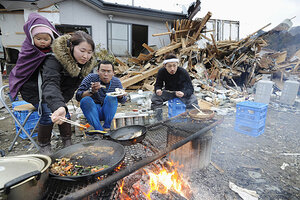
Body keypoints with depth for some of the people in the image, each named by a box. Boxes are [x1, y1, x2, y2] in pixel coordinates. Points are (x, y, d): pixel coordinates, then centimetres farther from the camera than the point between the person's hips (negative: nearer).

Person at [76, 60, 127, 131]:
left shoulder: (116, 82, -4)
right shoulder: (90, 78, -11)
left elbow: (123, 101, 7)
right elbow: (78, 97, -15)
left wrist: (120, 96, -18)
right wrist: (91, 91, -34)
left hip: (108, 112, 1)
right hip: (92, 111, 0)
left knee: (110, 97, -26)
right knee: (85, 100, -29)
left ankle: (106, 128, -18)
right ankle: (100, 130, -29)